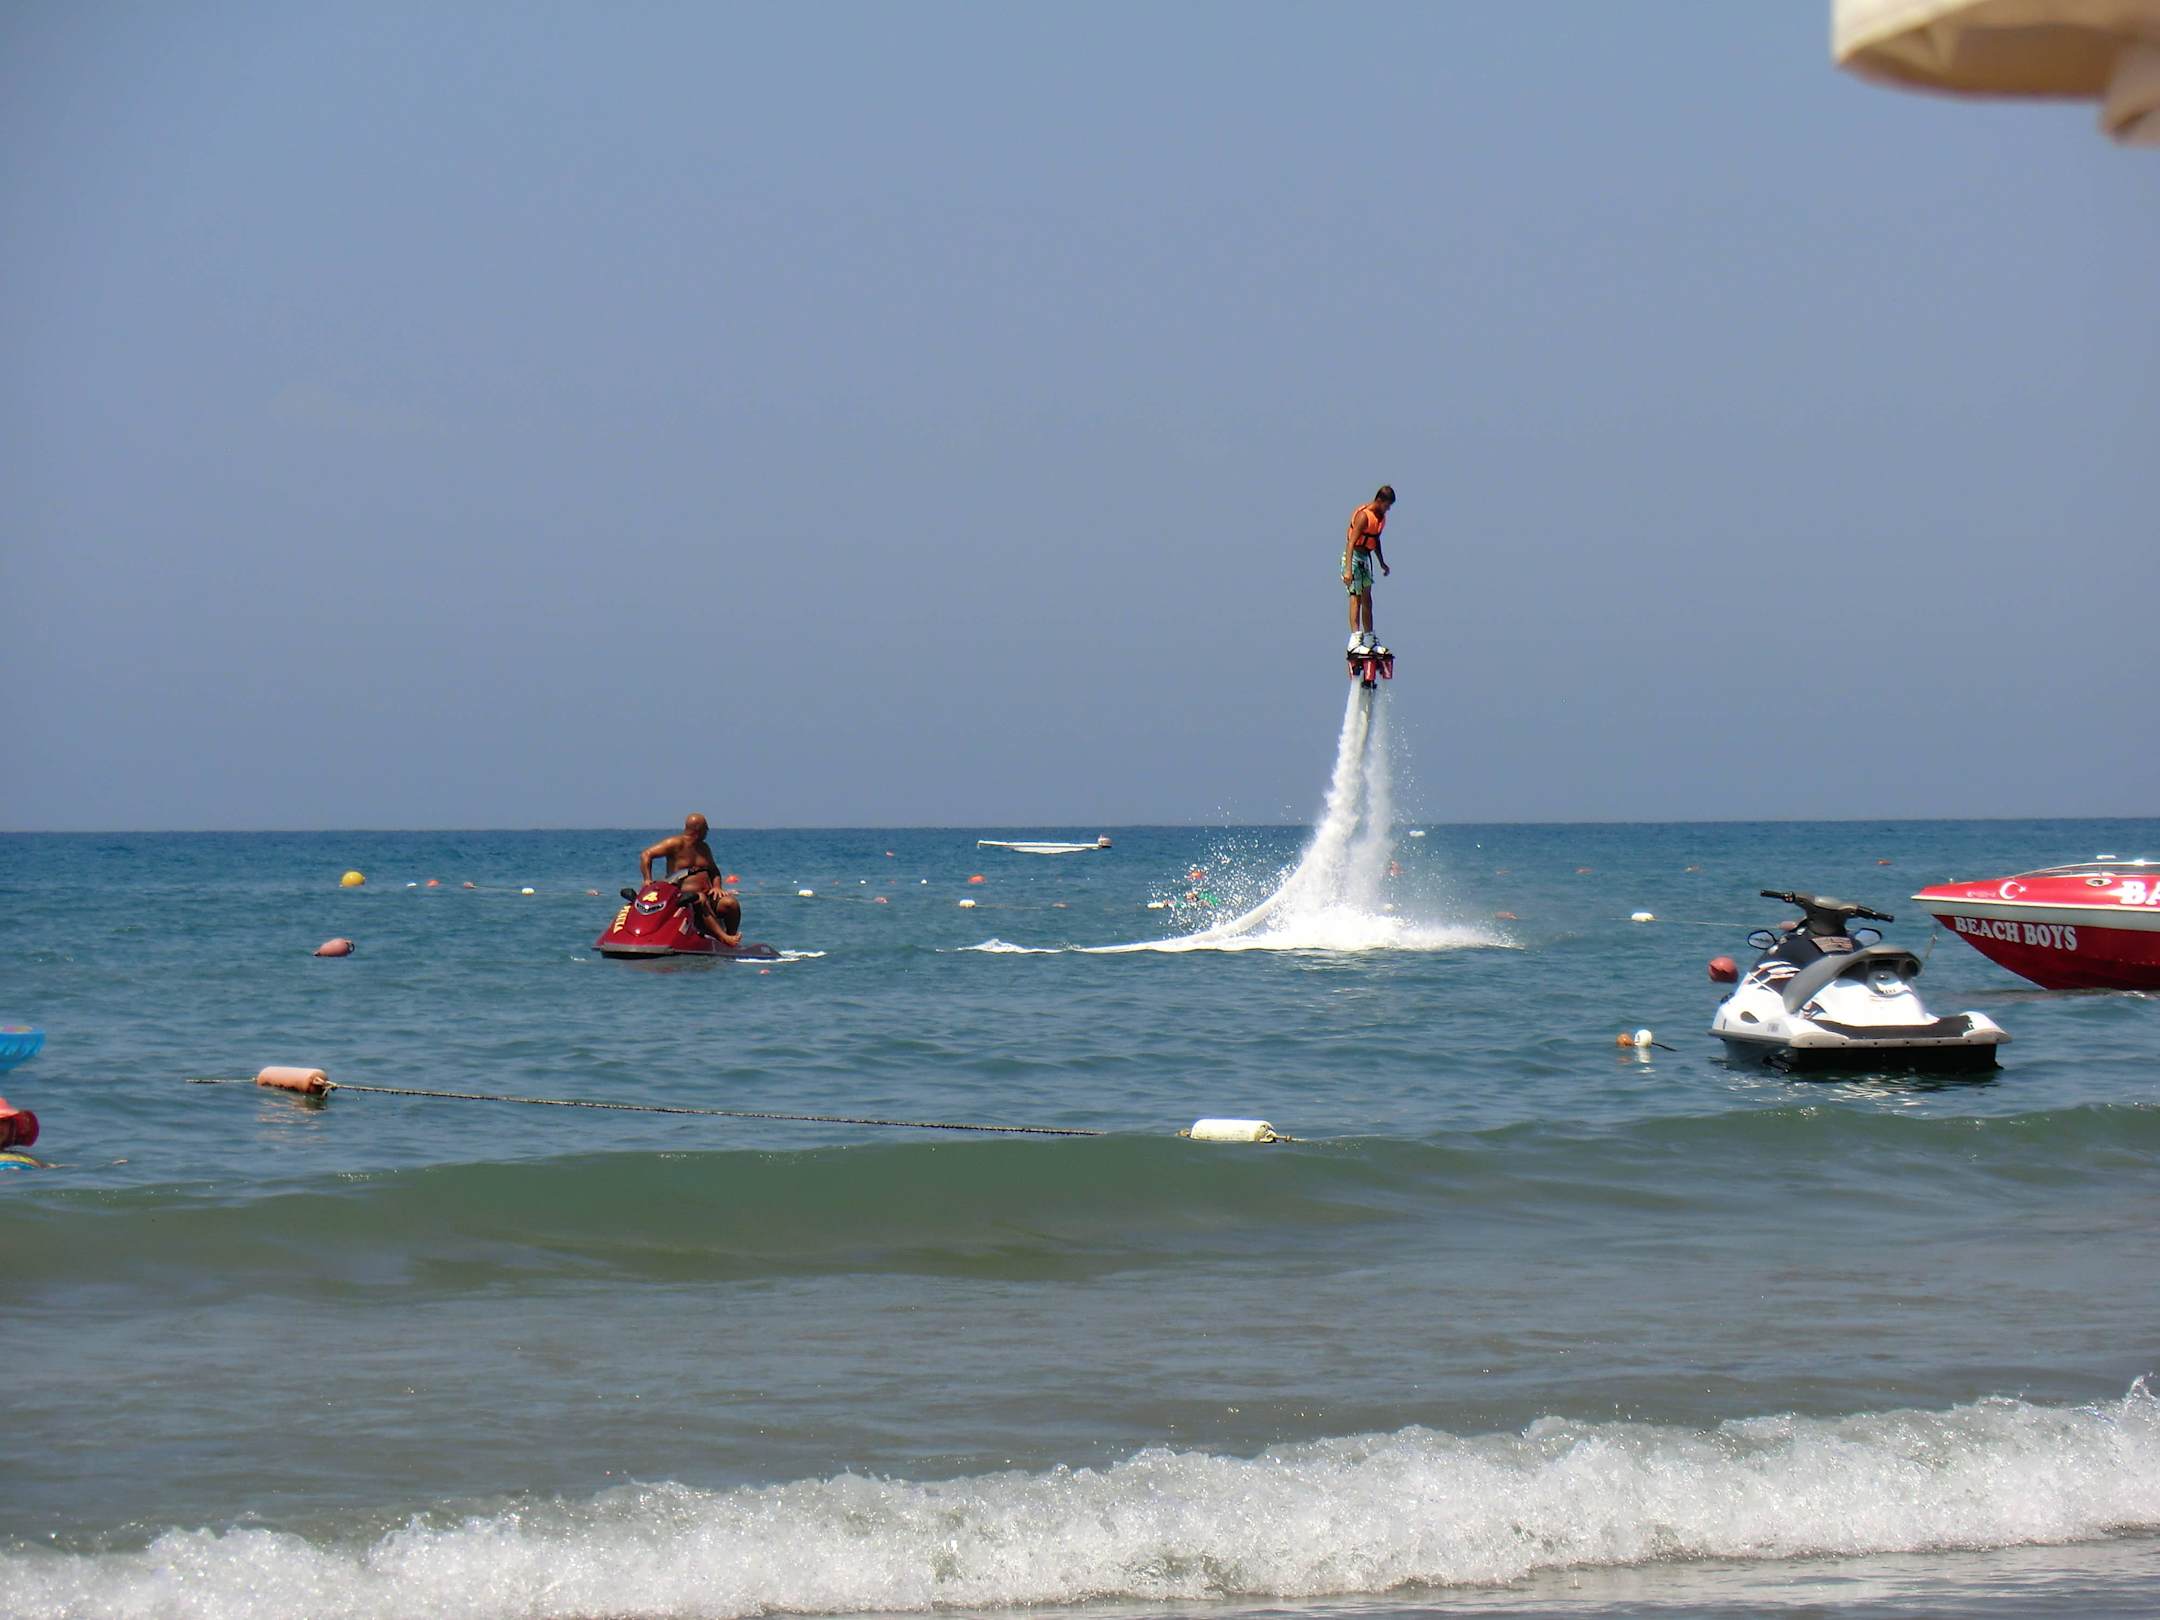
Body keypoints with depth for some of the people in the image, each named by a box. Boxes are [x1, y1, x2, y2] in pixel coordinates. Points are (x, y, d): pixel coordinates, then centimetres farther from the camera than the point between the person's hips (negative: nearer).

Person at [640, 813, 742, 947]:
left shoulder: (704, 848, 20)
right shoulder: (676, 844, -1)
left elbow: (714, 871, 28)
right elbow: (646, 855, -7)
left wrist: (716, 887, 7)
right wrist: (648, 880, -19)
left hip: (707, 895, 6)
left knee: (731, 903, -21)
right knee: (700, 900, -39)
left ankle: (732, 940, -6)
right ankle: (722, 936, -50)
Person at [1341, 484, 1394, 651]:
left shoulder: (1381, 516, 7)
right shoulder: (1364, 515, -22)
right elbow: (1351, 542, -27)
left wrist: (1382, 563, 27)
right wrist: (1348, 569, -33)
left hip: (1365, 557, 9)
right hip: (1353, 556, -9)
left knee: (1367, 599, 12)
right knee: (1356, 597, -15)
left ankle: (1369, 640, 18)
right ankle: (1355, 641, -21)